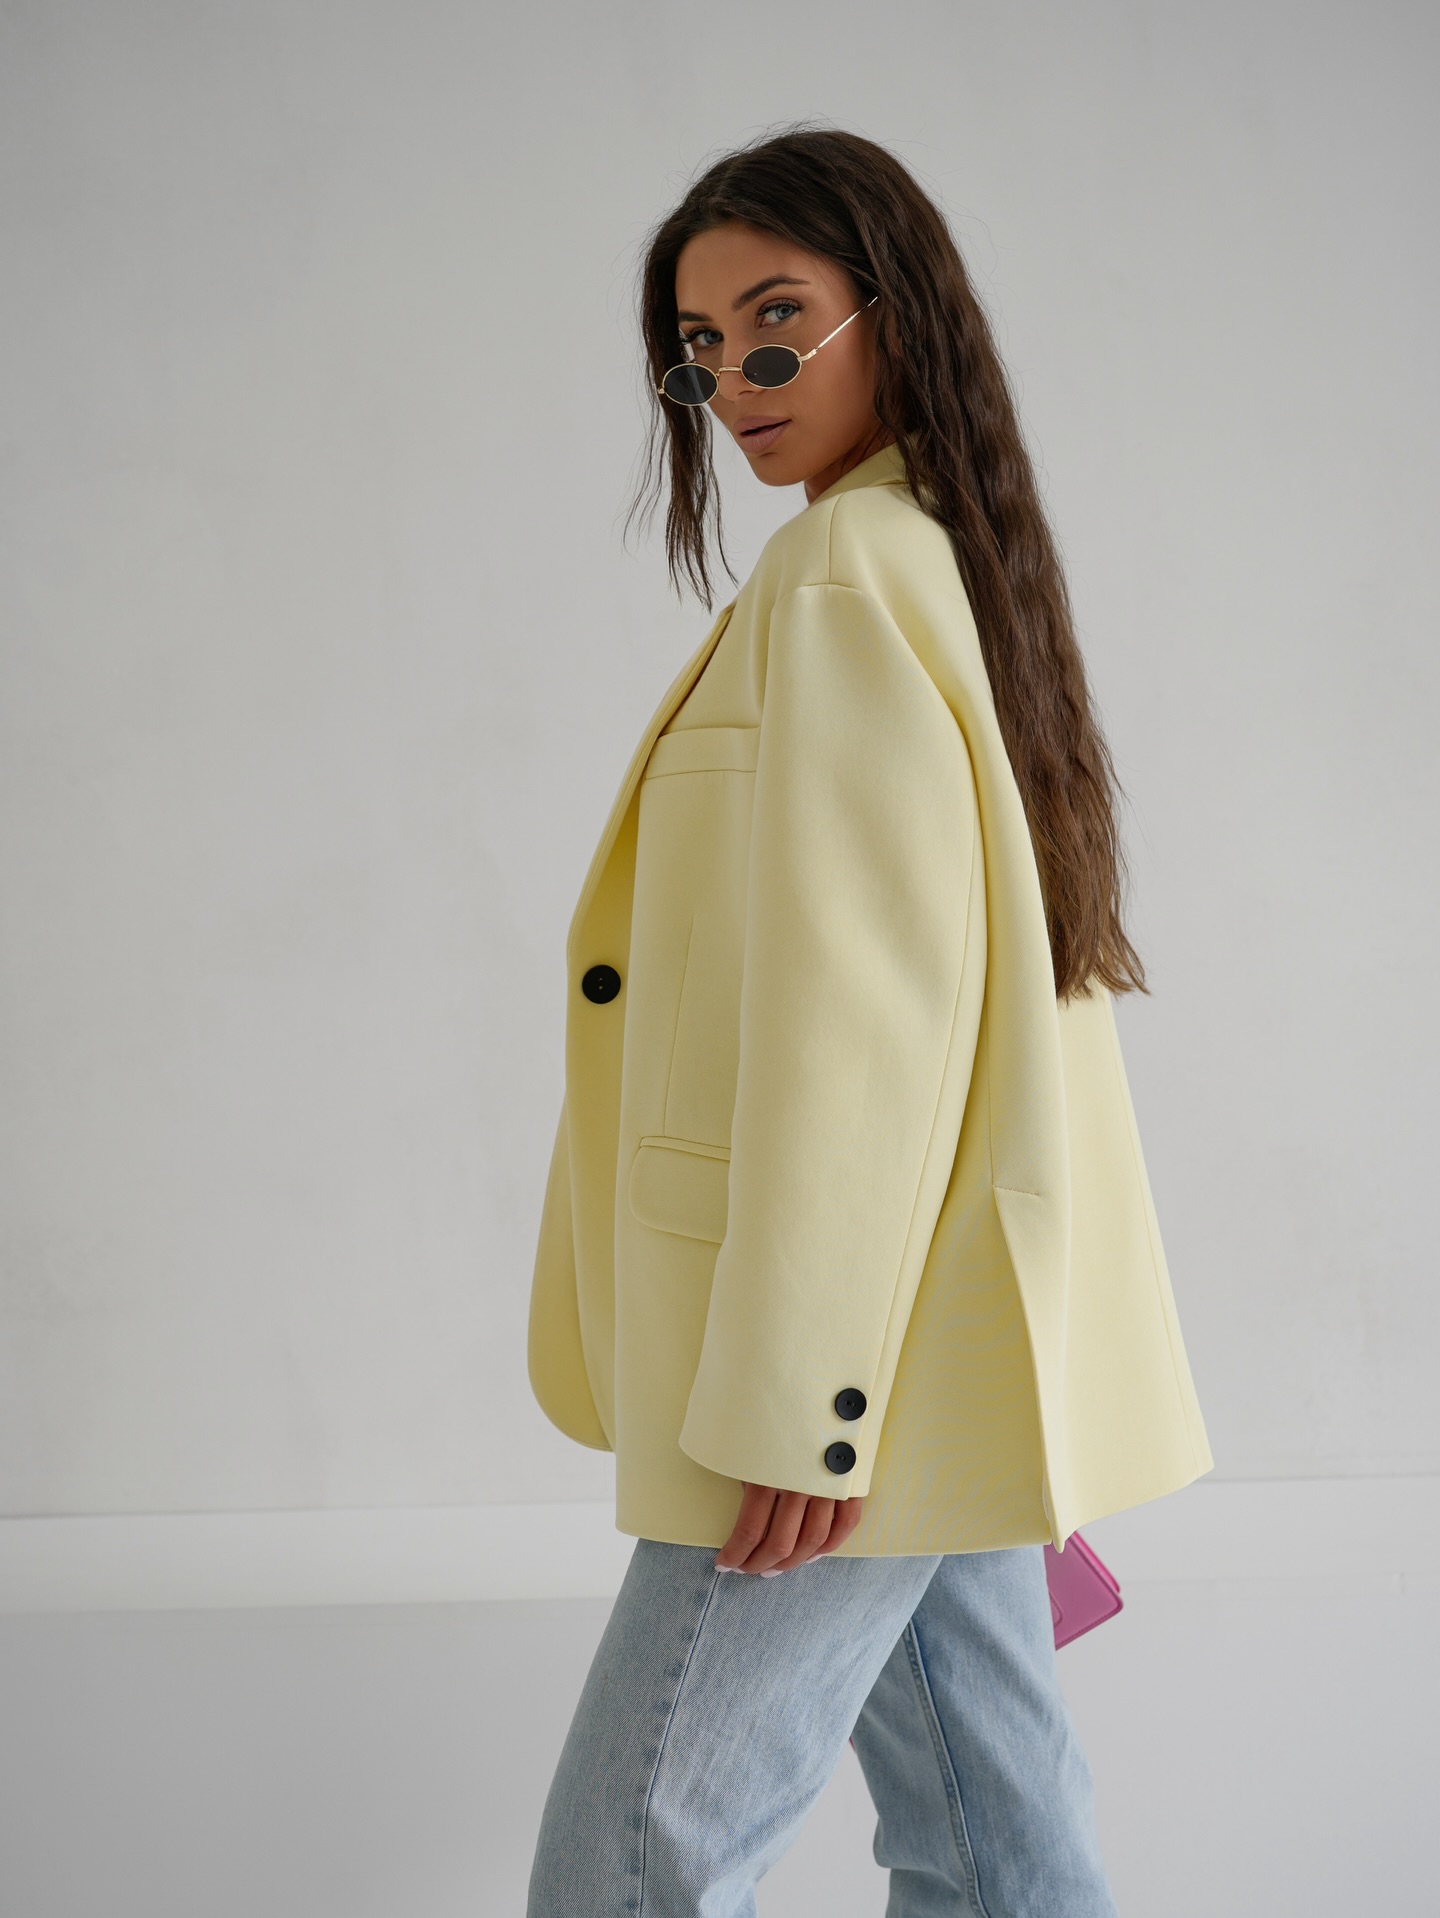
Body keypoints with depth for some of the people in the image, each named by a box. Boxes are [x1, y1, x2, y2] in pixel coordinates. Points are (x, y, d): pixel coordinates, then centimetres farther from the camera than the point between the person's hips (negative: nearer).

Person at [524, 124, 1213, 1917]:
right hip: (946, 1334, 10)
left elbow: (856, 999, -19)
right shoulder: (959, 563, 17)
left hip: (860, 1335, -10)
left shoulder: (841, 574, -11)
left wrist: (790, 1394, -18)